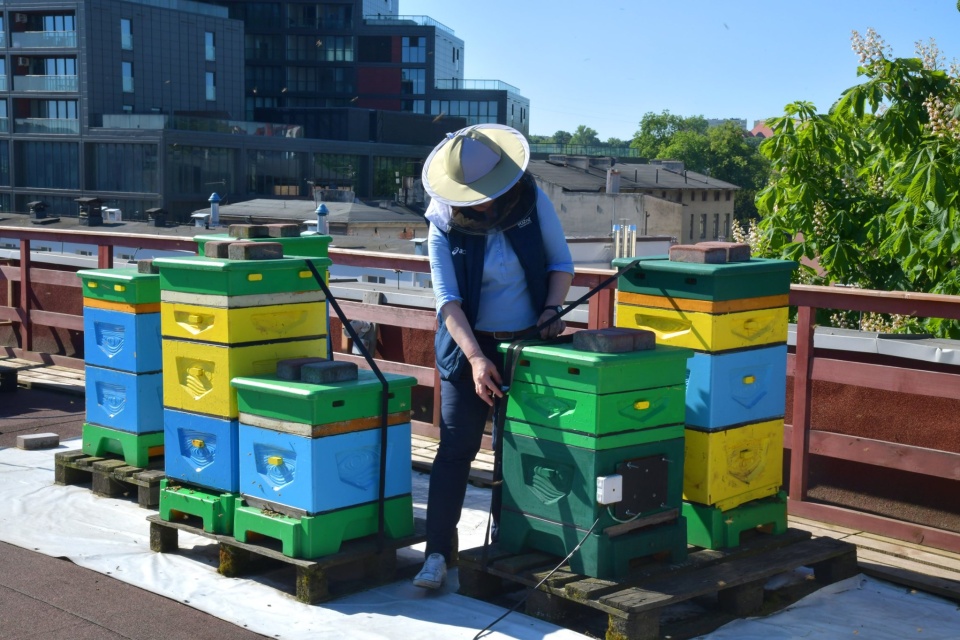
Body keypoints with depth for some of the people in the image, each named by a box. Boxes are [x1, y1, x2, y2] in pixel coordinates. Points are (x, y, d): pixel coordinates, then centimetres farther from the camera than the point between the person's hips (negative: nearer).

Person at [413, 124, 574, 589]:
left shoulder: (533, 201, -9)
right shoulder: (443, 224, -13)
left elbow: (561, 262, 3)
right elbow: (448, 300, -17)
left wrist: (552, 310, -13)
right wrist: (476, 358, -27)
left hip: (528, 342, 2)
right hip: (469, 345, -2)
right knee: (456, 449, -8)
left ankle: (505, 541, 24)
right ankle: (438, 552, -4)